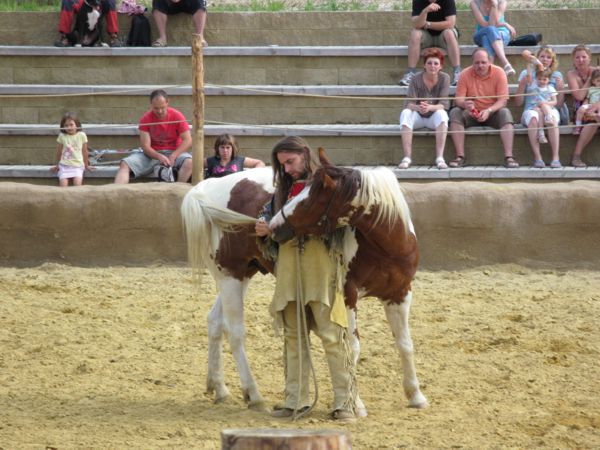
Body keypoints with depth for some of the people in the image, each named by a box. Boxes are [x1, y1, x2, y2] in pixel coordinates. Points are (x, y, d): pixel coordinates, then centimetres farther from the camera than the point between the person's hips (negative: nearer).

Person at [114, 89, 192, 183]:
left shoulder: (177, 116, -6)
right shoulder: (146, 119, -5)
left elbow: (188, 141, -9)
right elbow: (146, 146, -9)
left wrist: (173, 156, -23)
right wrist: (160, 157, -29)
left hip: (175, 152, -1)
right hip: (153, 154, 1)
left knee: (189, 162, -36)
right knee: (125, 164, -22)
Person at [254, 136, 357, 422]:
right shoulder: (284, 190, 16)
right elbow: (273, 224, 18)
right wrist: (264, 229, -4)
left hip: (321, 266, -6)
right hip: (289, 267, 6)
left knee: (331, 333, -7)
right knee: (293, 334, 8)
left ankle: (345, 402, -5)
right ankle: (295, 400, 14)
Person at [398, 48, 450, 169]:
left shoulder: (444, 78, -9)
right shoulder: (416, 79, -9)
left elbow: (444, 104, -17)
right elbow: (409, 103, -16)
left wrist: (430, 107, -38)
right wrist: (418, 108, -40)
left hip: (434, 118, 0)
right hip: (418, 117, 0)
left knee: (441, 113, -33)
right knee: (406, 113, -31)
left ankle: (440, 158, -39)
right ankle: (407, 158, -36)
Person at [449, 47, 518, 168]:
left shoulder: (499, 73, -9)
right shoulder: (465, 74, -6)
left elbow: (502, 100, -13)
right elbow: (458, 99, -9)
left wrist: (488, 111, -32)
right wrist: (465, 104, -34)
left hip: (492, 113, -1)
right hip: (472, 114, 1)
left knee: (505, 113, -32)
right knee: (455, 112, -26)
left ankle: (509, 156, -38)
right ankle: (460, 156, -29)